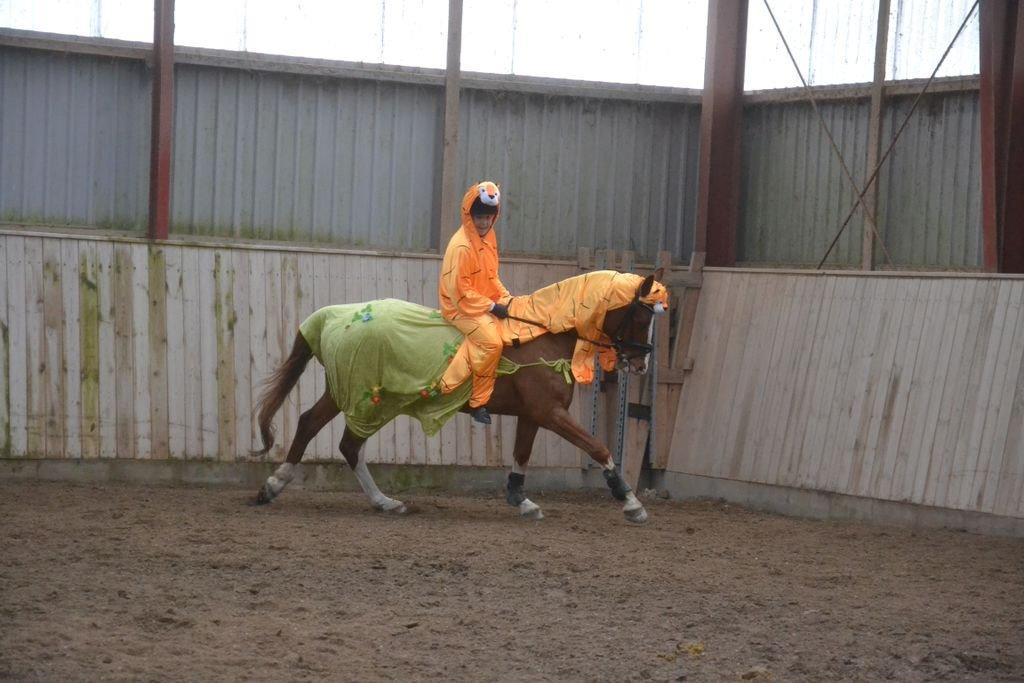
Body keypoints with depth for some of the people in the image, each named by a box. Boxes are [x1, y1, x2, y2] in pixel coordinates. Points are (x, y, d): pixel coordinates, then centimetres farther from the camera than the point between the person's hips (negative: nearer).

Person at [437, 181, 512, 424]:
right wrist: (493, 307, -19)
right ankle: (478, 402, -17)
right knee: (491, 341, -29)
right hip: (461, 307, -10)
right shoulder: (461, 246, -20)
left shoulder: (488, 238, 9)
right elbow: (460, 290, -21)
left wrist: (507, 299, 3)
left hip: (485, 305, 10)